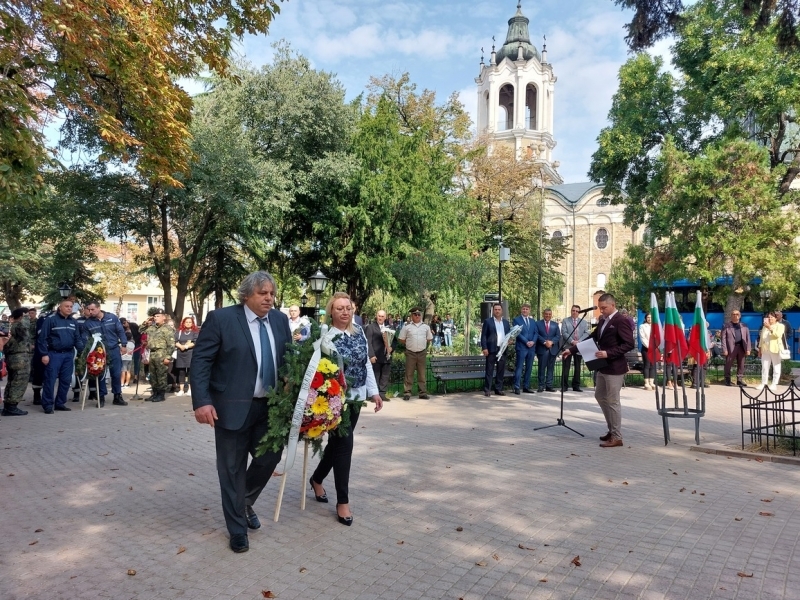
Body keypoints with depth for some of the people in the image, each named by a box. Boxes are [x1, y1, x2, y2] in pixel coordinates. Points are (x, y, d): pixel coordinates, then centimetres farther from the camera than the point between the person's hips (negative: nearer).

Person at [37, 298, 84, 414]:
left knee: (66, 380, 8)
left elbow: (78, 339, 13)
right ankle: (48, 405, 3)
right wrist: (44, 354, -12)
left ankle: (60, 403, 18)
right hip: (54, 354, -5)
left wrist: (82, 352, -1)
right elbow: (42, 338, -7)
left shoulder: (73, 322, 12)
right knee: (50, 380, -4)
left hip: (69, 354, 6)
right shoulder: (51, 319, -6)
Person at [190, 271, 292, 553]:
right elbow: (200, 361, -11)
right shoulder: (221, 318, -11)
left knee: (269, 457, 11)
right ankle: (238, 528, 26)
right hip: (233, 406, -4)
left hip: (270, 406, 5)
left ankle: (245, 503, 39)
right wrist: (201, 401, -19)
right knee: (232, 468, 8)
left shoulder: (280, 320, 4)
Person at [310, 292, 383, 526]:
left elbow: (367, 363, 11)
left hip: (355, 397, 6)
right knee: (343, 443, -5)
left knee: (338, 442, 16)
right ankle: (343, 501, 8)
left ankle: (317, 479, 41)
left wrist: (374, 392, 9)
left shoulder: (359, 332, 6)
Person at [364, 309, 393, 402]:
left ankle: (382, 394, 14)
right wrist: (371, 355, -16)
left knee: (385, 376, 6)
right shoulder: (370, 327, -3)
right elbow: (368, 342, -8)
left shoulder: (388, 327, 14)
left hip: (387, 356, 5)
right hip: (376, 357, -5)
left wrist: (391, 347, 0)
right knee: (375, 376, 0)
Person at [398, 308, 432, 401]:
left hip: (422, 353, 2)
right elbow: (401, 340, 3)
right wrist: (409, 344, 3)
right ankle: (407, 392, 4)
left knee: (422, 374, 6)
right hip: (410, 353, -2)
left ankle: (423, 392, 13)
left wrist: (422, 344, 9)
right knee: (409, 373, 0)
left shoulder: (425, 327, 7)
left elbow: (429, 339, 15)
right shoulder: (407, 327, -1)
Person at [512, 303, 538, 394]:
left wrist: (533, 341, -8)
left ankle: (526, 387, 14)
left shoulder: (533, 321, 16)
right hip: (521, 347, -5)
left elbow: (536, 333, 11)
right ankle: (517, 387, -5)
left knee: (529, 368, 8)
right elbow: (517, 333, -8)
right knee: (519, 368, -6)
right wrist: (526, 342, -15)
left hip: (531, 347, 6)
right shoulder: (517, 320, 0)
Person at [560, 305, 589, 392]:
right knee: (566, 367, -1)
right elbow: (564, 333, -6)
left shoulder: (584, 322, 13)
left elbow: (586, 333, 1)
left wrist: (578, 341, -13)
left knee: (577, 367, 7)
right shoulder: (565, 321, 6)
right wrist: (572, 341, -17)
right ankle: (564, 386, 3)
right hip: (568, 346, -2)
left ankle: (576, 386, 14)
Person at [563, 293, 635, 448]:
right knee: (600, 397, 17)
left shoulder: (622, 321, -13)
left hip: (615, 368, -9)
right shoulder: (603, 321, 13)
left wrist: (608, 353, -26)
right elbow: (591, 338, 16)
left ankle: (617, 437, 8)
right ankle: (612, 430, 30)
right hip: (603, 367, 9)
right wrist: (572, 350, 7)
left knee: (612, 401, -3)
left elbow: (629, 344, -20)